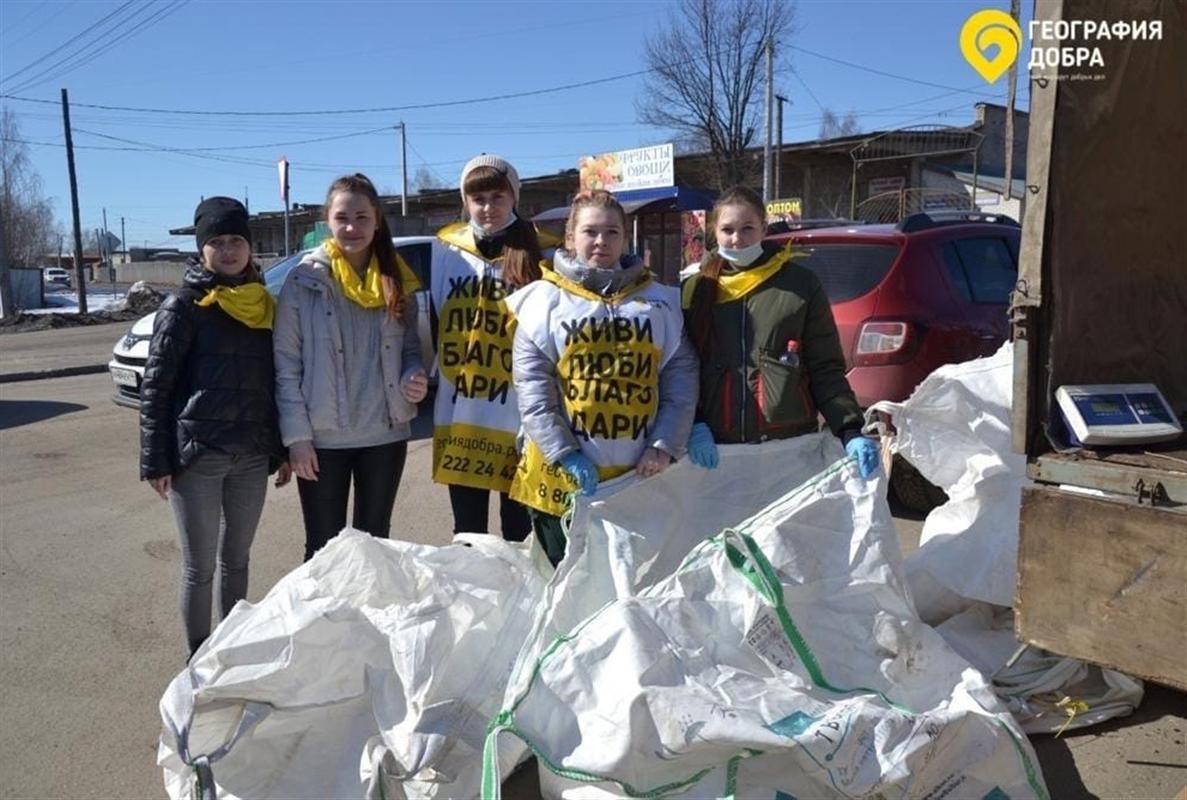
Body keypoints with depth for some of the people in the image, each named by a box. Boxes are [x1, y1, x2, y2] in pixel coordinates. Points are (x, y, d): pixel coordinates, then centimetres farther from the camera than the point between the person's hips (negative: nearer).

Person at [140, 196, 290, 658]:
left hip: (253, 455, 4)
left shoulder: (265, 306, 9)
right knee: (199, 567, 5)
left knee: (237, 559, 15)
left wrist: (282, 449, 11)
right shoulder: (183, 306, -4)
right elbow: (155, 387, -5)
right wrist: (155, 461, -9)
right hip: (196, 455, -4)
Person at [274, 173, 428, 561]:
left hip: (385, 434, 3)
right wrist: (296, 435, -11)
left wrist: (415, 378, -12)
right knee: (324, 548, 9)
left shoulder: (397, 281, 5)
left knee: (374, 541, 17)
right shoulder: (304, 280, -6)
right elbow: (286, 365, -7)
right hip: (322, 438, -3)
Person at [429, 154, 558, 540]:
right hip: (459, 415, 3)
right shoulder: (446, 249, 6)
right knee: (467, 532, 15)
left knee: (520, 531, 9)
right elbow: (436, 322, 14)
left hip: (520, 415, -2)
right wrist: (433, 377, 10)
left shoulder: (539, 253, -1)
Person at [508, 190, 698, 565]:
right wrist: (564, 454, -13)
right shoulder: (544, 300, 0)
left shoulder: (659, 301, 8)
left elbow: (681, 375, 5)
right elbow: (532, 390, -6)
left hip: (638, 476, 2)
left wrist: (665, 445, -6)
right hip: (561, 476, -1)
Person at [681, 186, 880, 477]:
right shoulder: (696, 289, 9)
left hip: (792, 446, -1)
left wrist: (850, 431, -6)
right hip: (716, 450, 1)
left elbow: (826, 368, 5)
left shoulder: (801, 284, 6)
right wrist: (694, 424, -7)